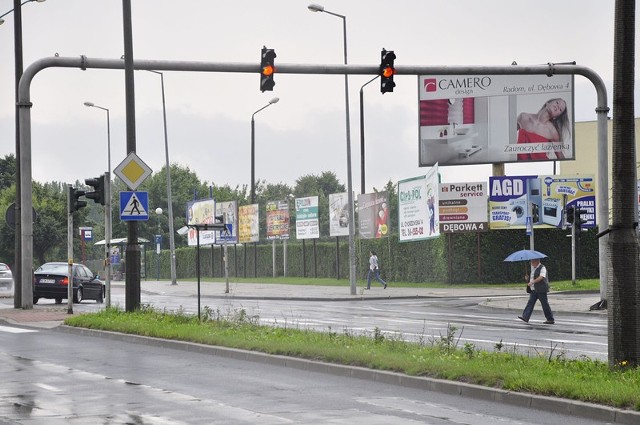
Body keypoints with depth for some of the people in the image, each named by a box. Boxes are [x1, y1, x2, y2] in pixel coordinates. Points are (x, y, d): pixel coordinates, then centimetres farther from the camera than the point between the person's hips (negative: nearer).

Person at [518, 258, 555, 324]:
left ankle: (551, 319, 5)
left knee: (545, 304, -3)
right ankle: (525, 317, -11)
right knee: (530, 302, -3)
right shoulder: (533, 268, 18)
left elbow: (541, 277, -23)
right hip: (533, 290, 8)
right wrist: (527, 278, 6)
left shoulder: (542, 268, -8)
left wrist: (532, 282, -31)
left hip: (541, 289, -8)